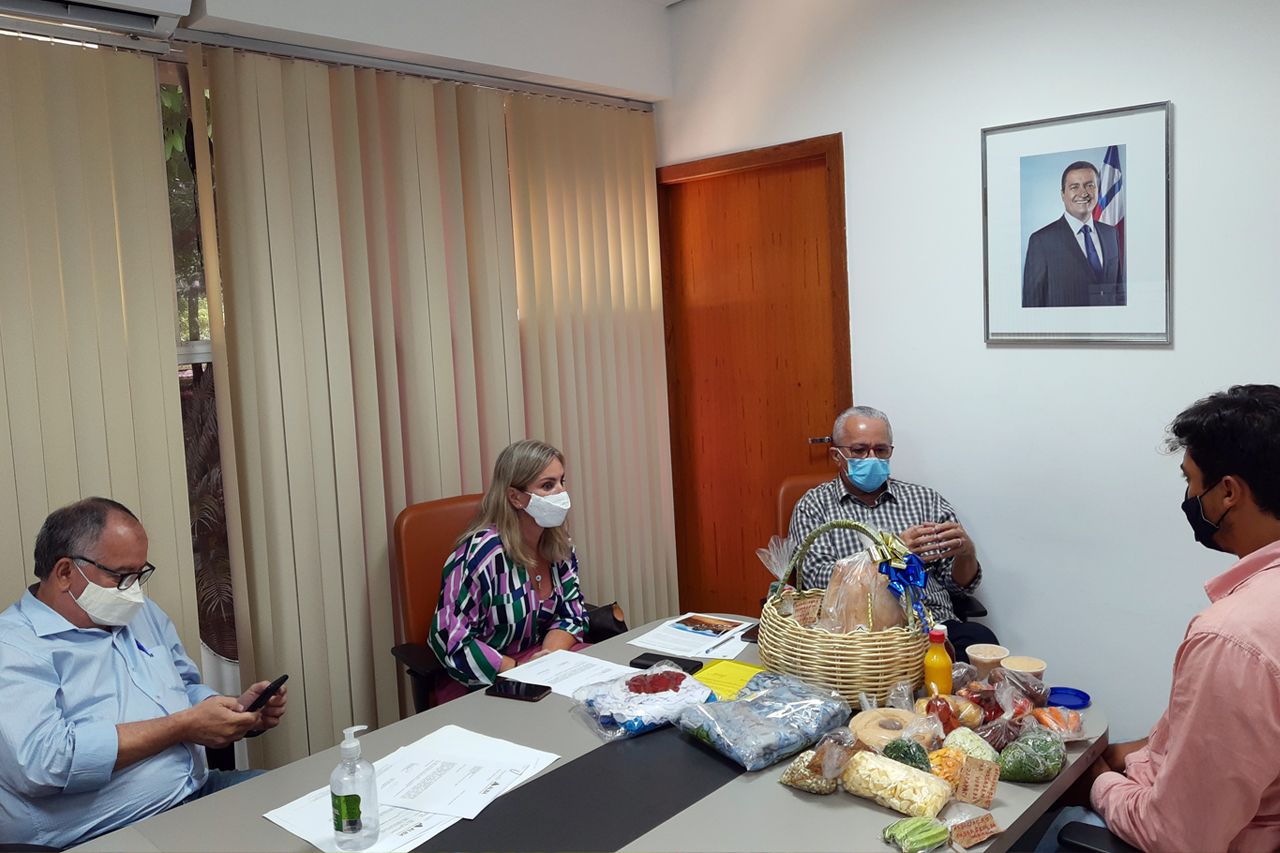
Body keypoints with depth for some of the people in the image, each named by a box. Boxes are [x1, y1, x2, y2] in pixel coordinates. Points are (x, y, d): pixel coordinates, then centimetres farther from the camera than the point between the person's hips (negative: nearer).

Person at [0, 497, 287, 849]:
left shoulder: (143, 613, 17)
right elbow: (43, 762, -24)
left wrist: (238, 710, 3)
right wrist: (184, 726, -18)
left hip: (198, 791, 8)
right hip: (103, 837, -8)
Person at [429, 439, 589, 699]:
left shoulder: (559, 544, 3)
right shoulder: (483, 553, -20)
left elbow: (572, 615, 7)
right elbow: (450, 640, -21)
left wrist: (550, 654, -15)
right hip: (481, 687, -7)